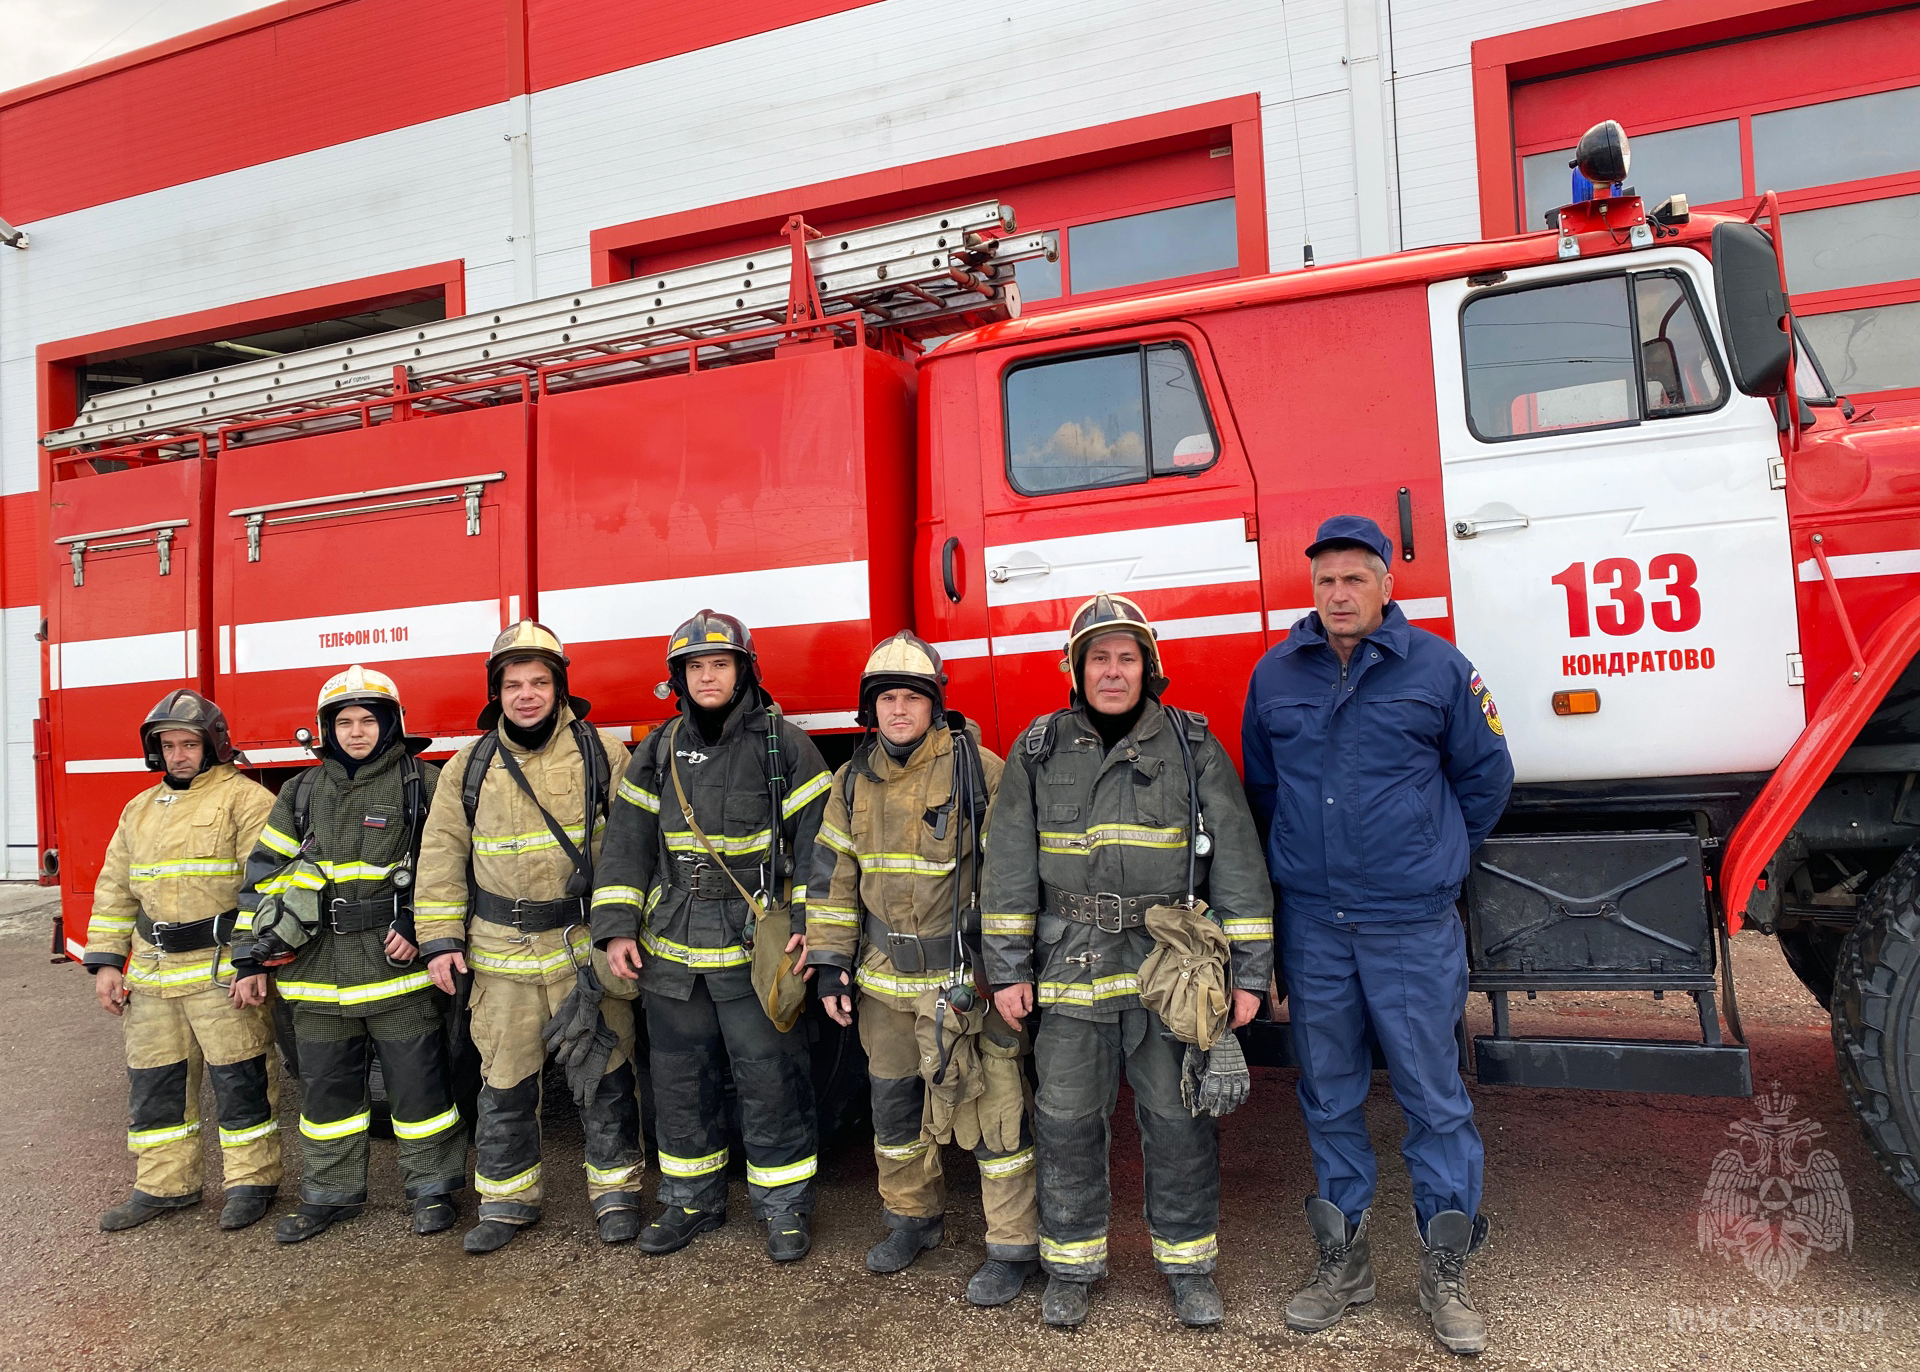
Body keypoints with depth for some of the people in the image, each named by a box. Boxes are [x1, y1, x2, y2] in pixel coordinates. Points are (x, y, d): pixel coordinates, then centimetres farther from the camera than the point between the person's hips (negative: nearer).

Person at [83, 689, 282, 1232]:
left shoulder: (245, 799, -7)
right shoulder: (140, 809, 16)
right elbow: (115, 890, 19)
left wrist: (252, 963, -20)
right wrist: (106, 962, 10)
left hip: (223, 968, -7)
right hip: (153, 972, 7)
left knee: (238, 1078, 0)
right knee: (153, 1080, 13)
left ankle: (251, 1179, 13)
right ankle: (164, 1183, 27)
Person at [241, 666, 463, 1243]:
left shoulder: (422, 783, -1)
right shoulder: (302, 791, 12)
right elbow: (265, 870, 14)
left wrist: (419, 927, -13)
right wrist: (260, 943, 5)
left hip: (397, 962, -4)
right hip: (319, 968, 4)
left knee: (416, 1080, 2)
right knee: (327, 1084, 13)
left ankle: (432, 1188, 17)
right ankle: (331, 1191, 28)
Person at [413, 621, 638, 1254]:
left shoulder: (601, 752, -1)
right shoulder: (469, 766, 6)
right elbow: (441, 856, 8)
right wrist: (441, 940, 2)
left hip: (588, 950, -2)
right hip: (502, 954, 2)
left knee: (602, 1077, 5)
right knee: (504, 1082, 11)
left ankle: (616, 1192, 20)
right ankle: (507, 1200, 27)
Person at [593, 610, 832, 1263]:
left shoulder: (784, 745, -4)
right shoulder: (657, 752, 8)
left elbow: (818, 841, -6)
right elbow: (627, 842, 8)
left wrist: (811, 923, -13)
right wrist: (617, 928, 1)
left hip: (756, 946, -4)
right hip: (672, 950, 4)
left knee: (770, 1078, 2)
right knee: (679, 1078, 14)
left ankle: (784, 1205, 19)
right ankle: (692, 1199, 31)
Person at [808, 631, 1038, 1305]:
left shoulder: (976, 769, -10)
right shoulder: (853, 781, 6)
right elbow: (835, 875, 11)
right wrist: (830, 961, 7)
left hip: (966, 977, -5)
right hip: (884, 978, 5)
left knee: (991, 1108, -1)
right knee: (894, 1103, 17)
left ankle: (1013, 1246, 15)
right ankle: (914, 1217, 39)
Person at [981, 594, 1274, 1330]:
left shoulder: (1192, 747, 2)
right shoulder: (1040, 751, 4)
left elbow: (1236, 861, 1)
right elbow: (1009, 864, 4)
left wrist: (1249, 971, -3)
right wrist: (1008, 968, 0)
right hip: (1071, 967, 1)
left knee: (1179, 1120, 7)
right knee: (1067, 1120, 8)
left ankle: (1188, 1263, 26)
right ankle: (1070, 1262, 26)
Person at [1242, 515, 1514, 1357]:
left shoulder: (1438, 669, -2)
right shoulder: (1275, 676, 5)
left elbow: (1485, 777, 9)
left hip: (1413, 925, -2)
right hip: (1311, 923, 3)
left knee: (1434, 1096, 4)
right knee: (1329, 1096, 12)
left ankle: (1444, 1272, 20)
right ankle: (1342, 1259, 26)